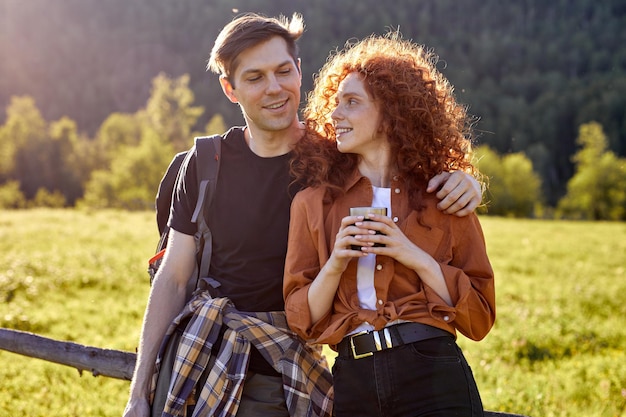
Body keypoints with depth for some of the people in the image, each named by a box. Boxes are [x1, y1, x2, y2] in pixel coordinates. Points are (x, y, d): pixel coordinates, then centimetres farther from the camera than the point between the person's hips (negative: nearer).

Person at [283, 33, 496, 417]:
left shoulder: (444, 201, 4)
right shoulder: (313, 203, 7)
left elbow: (480, 317, 1)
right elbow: (302, 320, 5)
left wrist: (416, 258, -10)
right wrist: (335, 266, -11)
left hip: (434, 376, -1)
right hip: (353, 381, 1)